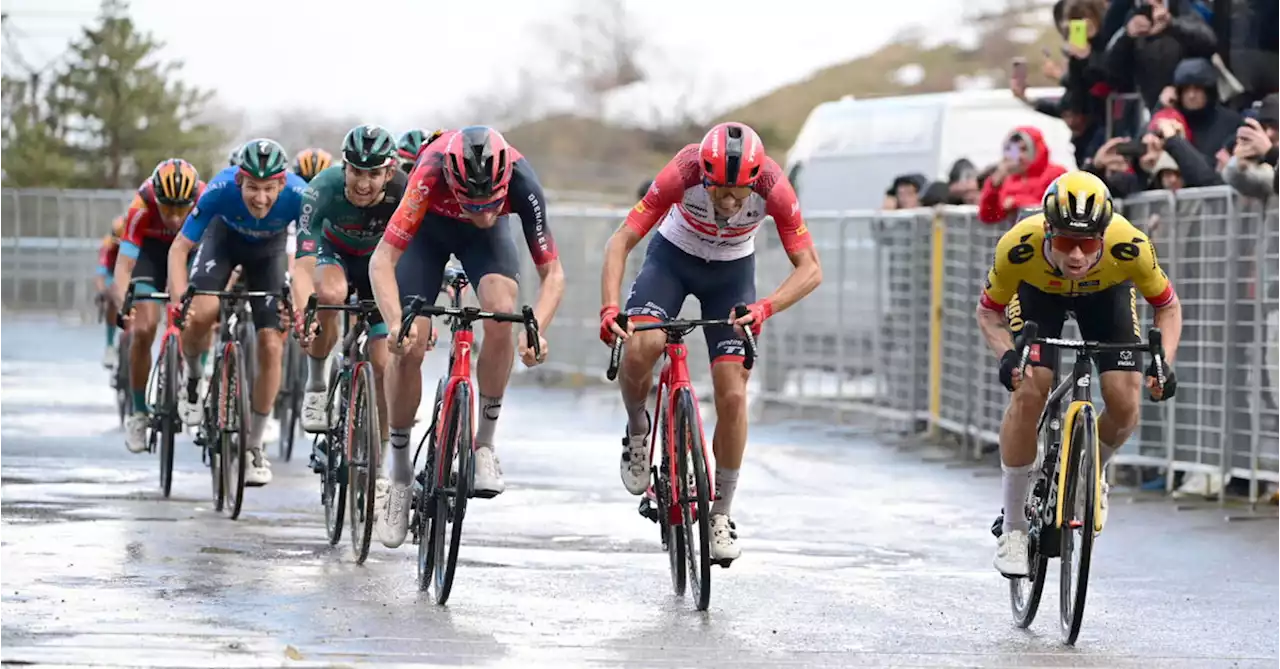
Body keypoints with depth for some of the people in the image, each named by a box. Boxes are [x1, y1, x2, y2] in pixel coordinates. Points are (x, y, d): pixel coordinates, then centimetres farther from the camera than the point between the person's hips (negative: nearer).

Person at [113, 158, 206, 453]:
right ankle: (138, 413, 2)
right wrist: (124, 304, -57)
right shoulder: (142, 207, -38)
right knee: (143, 330, -13)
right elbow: (124, 265, -39)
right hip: (152, 248, -1)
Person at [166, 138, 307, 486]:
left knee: (271, 346, -10)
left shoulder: (298, 196, -37)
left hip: (267, 249, 1)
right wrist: (179, 298, -45)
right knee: (201, 313, -29)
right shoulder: (221, 190, -38)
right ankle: (192, 378, 5)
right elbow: (179, 248, -31)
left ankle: (254, 446, 7)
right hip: (224, 237, -1)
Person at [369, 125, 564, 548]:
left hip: (487, 238, 1)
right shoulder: (432, 173, -42)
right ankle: (400, 478, 7)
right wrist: (396, 322, -58)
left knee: (501, 314, -29)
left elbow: (552, 274, -30)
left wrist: (536, 330, -48)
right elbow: (382, 261, -42)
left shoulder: (521, 182, -37)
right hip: (429, 228, -1)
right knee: (408, 347, -12)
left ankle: (484, 444, -11)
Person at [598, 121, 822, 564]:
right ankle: (637, 431, 2)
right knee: (640, 347, -30)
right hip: (672, 257, -1)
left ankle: (721, 514, 6)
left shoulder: (773, 188, -31)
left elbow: (810, 269, -28)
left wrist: (764, 308, -46)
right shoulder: (682, 174, -34)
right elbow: (620, 242, -29)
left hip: (731, 273, 1)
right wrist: (609, 308, -44)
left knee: (732, 395, -10)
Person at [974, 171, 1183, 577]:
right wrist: (1006, 355, -39)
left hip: (1106, 292, 1)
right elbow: (988, 311, -19)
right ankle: (1012, 527, -4)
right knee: (1028, 393, -20)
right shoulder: (1019, 246, -39)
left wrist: (1163, 363, -34)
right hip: (1037, 291, -1)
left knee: (1125, 404, -15)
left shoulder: (1130, 247, -39)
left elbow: (1168, 306, -18)